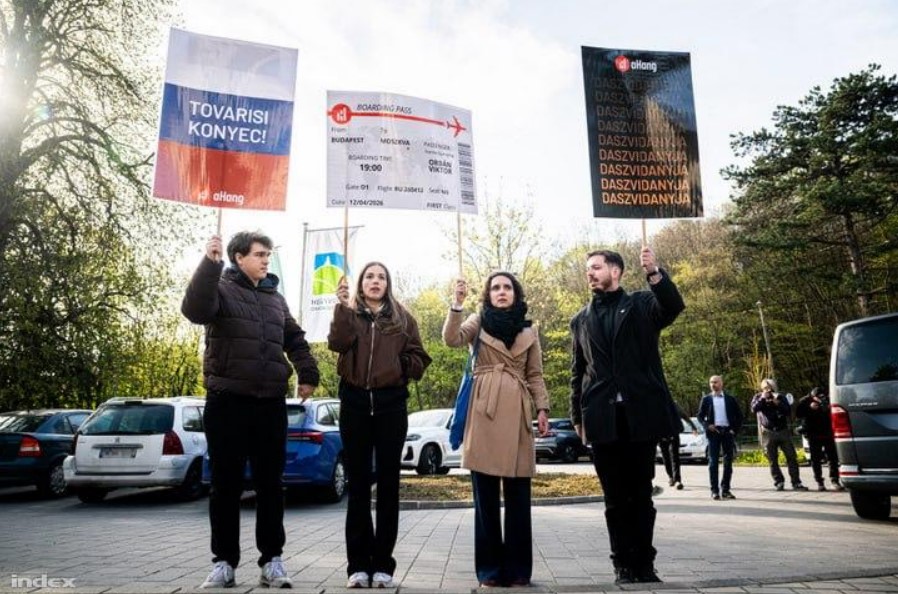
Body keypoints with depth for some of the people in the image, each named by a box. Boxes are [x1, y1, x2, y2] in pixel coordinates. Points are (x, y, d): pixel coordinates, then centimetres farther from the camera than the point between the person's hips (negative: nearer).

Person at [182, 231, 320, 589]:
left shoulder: (275, 298, 17)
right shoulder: (221, 288, 1)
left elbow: (295, 339, 22)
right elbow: (195, 310, -20)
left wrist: (307, 374, 10)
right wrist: (209, 263, -28)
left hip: (271, 403, 4)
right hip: (228, 401, -4)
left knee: (270, 485, 8)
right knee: (226, 485, 5)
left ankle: (271, 560, 17)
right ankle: (224, 562, 17)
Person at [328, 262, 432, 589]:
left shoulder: (402, 317, 10)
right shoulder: (349, 314, 9)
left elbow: (419, 359, 10)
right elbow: (337, 343, -12)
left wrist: (399, 366, -7)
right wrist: (343, 305, -20)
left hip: (391, 404, 0)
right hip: (355, 403, 0)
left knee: (388, 482, 3)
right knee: (358, 483, 4)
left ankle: (383, 563, 12)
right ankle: (359, 564, 11)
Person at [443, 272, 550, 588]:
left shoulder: (529, 331, 15)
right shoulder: (479, 321, 10)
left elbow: (535, 375, 15)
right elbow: (451, 339, -10)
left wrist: (542, 408, 4)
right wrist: (457, 303, -19)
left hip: (517, 414, 2)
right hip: (484, 411, -1)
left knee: (518, 496, 4)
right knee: (485, 496, 3)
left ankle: (517, 569, 15)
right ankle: (490, 569, 13)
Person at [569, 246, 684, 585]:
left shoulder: (642, 304, 7)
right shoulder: (581, 320, 15)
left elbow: (674, 307, -14)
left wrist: (654, 274, -28)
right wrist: (577, 416, 11)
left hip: (640, 413, -2)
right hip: (602, 418, 2)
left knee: (641, 493, 7)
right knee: (615, 497, 6)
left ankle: (644, 563, 17)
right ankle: (624, 564, 16)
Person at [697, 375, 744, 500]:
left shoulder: (730, 399, 8)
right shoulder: (706, 399, 6)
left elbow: (739, 415, 9)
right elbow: (700, 416, 6)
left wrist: (735, 429, -1)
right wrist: (707, 425, -10)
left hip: (727, 431, 1)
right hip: (713, 432, -1)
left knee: (728, 461, 3)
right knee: (713, 461, -3)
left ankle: (726, 490, 11)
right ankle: (714, 490, 1)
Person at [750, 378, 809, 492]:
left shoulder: (781, 397, 10)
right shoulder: (758, 397, 8)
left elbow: (789, 411, 0)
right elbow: (754, 409, -10)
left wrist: (778, 403, -12)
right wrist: (762, 398, -16)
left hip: (783, 430, 1)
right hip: (768, 432, -1)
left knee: (792, 457, -1)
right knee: (772, 460, 1)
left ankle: (796, 483, 4)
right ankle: (778, 482, 10)